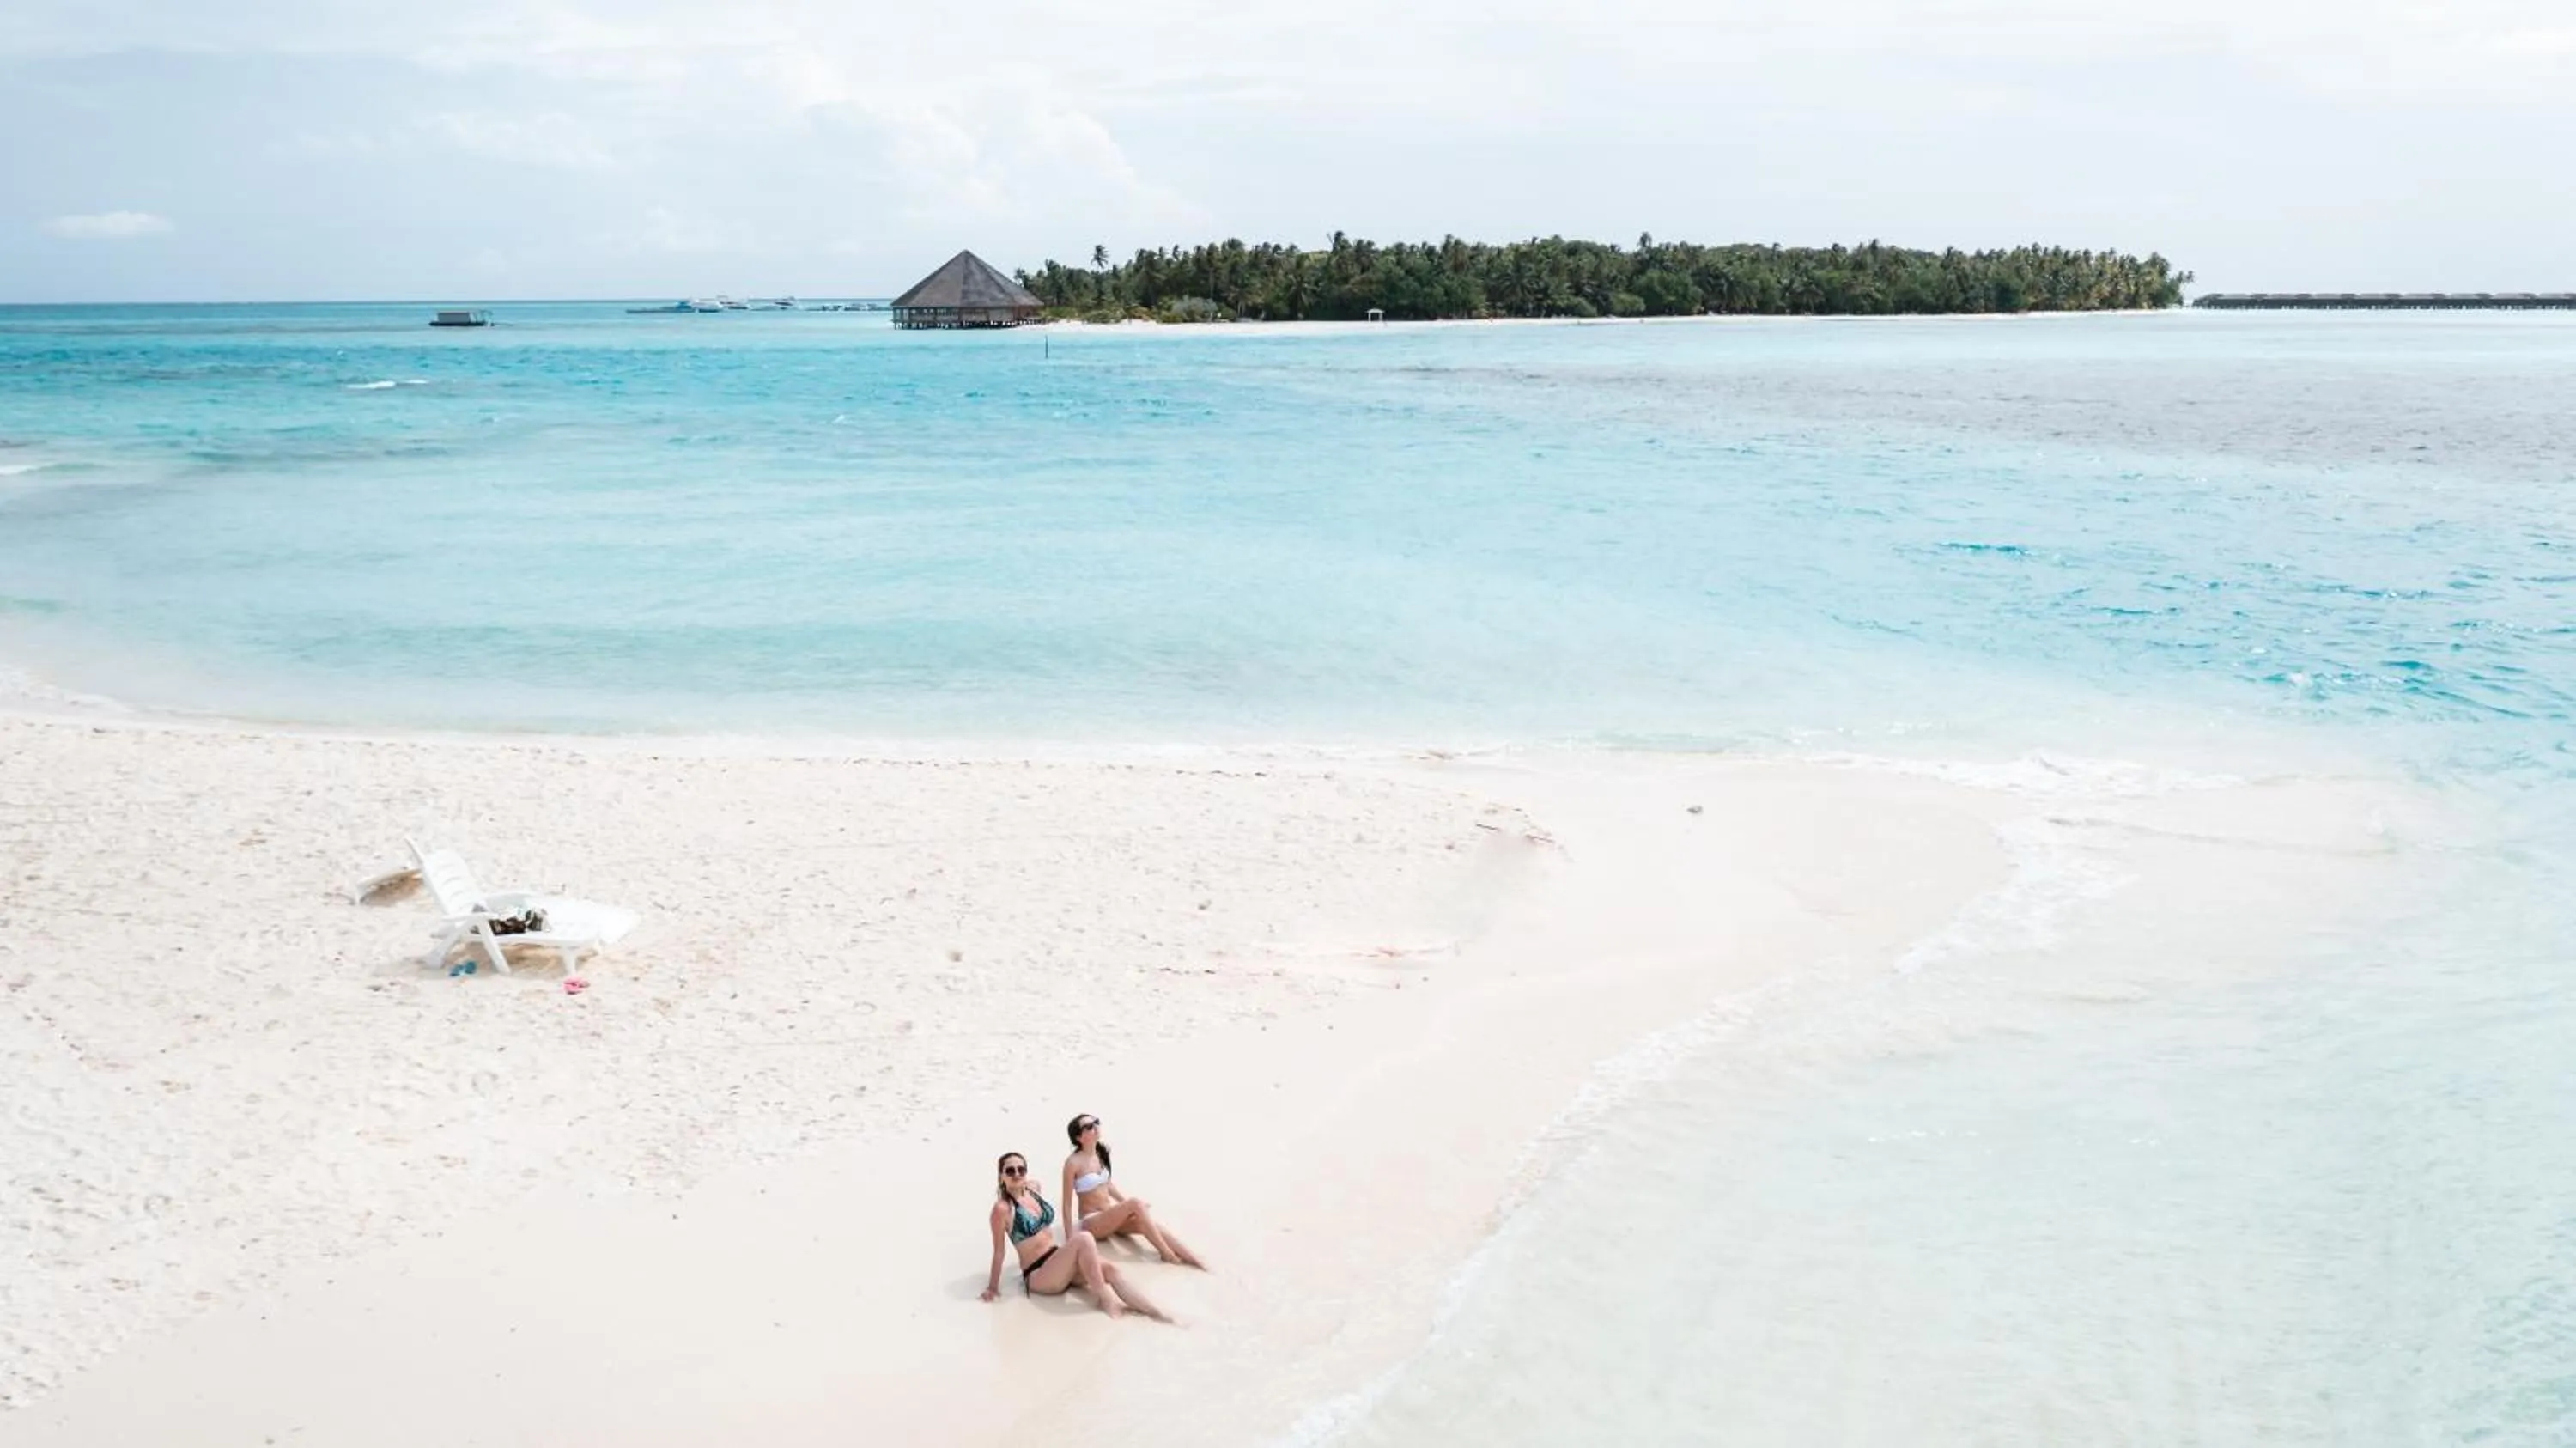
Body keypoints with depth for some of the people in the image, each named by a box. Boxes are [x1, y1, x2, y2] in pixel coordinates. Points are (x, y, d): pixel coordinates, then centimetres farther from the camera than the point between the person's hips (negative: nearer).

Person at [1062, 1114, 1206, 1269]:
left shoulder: (1100, 1154, 4)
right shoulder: (1074, 1163, -18)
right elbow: (1067, 1203, -14)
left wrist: (1127, 1203, 14)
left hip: (1111, 1214, 6)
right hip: (1091, 1222, -6)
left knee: (1146, 1222, -21)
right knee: (1135, 1204, -28)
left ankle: (1193, 1259, -28)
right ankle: (1166, 1254, -23)